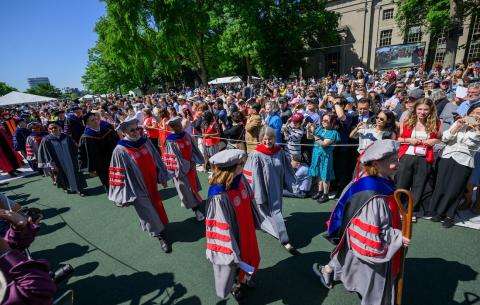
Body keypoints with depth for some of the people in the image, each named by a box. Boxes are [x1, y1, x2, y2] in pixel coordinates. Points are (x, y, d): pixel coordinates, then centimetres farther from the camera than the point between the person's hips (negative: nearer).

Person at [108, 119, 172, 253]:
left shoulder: (145, 141, -4)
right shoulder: (120, 151, -18)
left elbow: (156, 159, 5)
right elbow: (119, 174, -14)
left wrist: (162, 177, 9)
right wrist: (125, 195, -12)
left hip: (151, 183, 6)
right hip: (138, 188, -5)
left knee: (156, 205, 22)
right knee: (148, 212, 8)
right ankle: (160, 235, 26)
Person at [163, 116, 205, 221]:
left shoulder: (186, 135, -1)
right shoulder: (170, 141, -16)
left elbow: (193, 149, 4)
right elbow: (174, 156, -16)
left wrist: (193, 162, -6)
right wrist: (186, 165, -14)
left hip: (191, 165, 6)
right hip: (181, 168, -6)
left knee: (193, 184, 20)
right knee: (186, 188, 3)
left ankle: (194, 202, 45)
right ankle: (196, 209, 12)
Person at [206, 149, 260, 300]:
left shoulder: (240, 179, -14)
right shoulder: (219, 195, -35)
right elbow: (222, 228, -27)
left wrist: (254, 222, 16)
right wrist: (232, 250, -19)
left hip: (246, 228, 7)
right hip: (232, 235, -6)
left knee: (249, 254, 29)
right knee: (234, 261, 22)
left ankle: (244, 277, 61)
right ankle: (234, 285, 55)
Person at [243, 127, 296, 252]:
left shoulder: (280, 152, -6)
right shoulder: (256, 155, -20)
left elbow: (286, 170, 5)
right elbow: (254, 176, -18)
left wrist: (291, 184, 6)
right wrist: (258, 195, -18)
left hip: (276, 188, 5)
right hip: (264, 189, -5)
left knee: (276, 211, 21)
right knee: (275, 212, 1)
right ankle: (285, 240, 13)